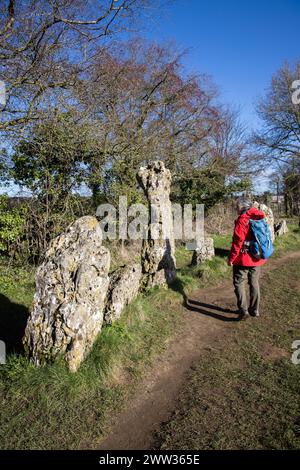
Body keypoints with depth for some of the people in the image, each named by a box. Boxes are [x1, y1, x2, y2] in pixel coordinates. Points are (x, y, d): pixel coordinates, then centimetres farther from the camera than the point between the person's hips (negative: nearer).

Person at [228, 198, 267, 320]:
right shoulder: (259, 219, 5)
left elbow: (237, 241, -19)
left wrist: (231, 257, -12)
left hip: (243, 259, -7)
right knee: (254, 283, 15)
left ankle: (243, 310, 0)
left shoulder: (242, 220, -16)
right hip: (257, 259, 7)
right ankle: (255, 310, 23)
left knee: (239, 283, 4)